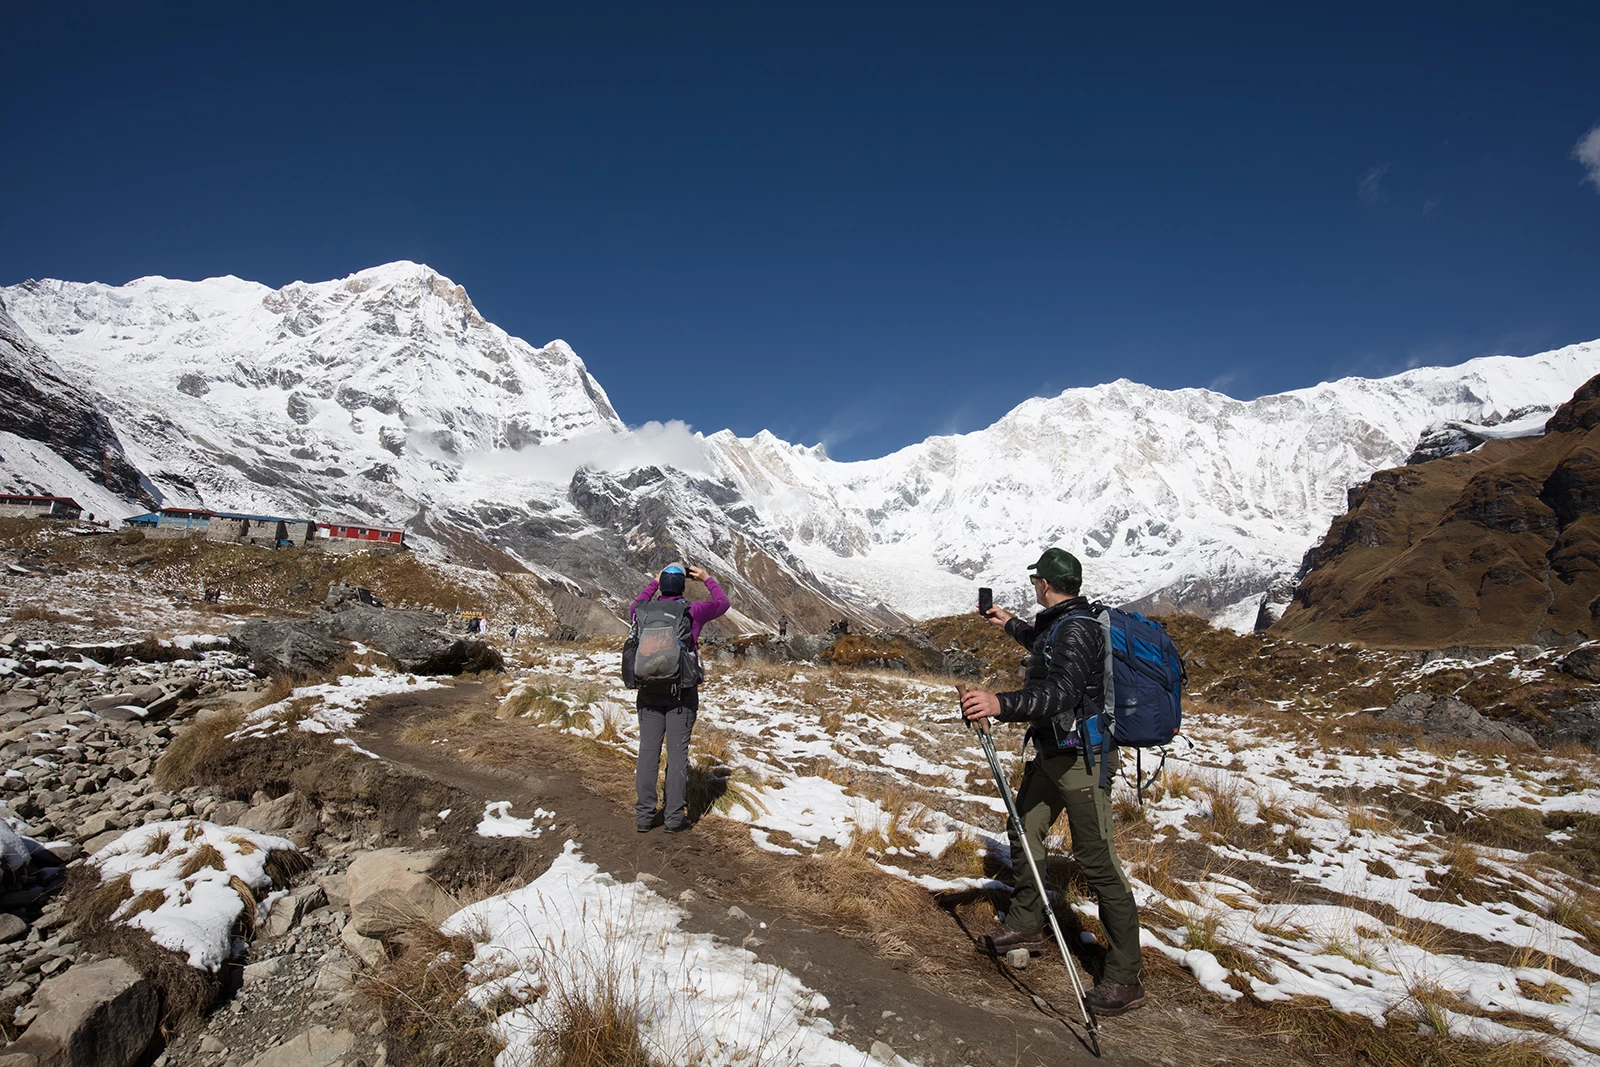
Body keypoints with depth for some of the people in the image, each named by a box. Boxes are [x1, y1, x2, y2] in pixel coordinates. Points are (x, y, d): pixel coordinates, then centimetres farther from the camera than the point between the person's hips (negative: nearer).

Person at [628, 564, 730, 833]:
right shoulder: (693, 611, -4)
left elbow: (634, 607, 29)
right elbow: (722, 603, 14)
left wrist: (654, 584, 32)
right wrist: (707, 579, 24)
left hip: (649, 692, 3)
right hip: (681, 694, -2)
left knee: (648, 750, 6)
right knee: (677, 752, 1)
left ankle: (644, 814, 9)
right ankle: (675, 816, 4)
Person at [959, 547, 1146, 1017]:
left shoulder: (1076, 630, -21)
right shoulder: (1058, 623, 11)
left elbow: (1061, 692, -35)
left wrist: (1002, 705, -46)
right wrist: (1011, 624, 47)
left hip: (1081, 757, -11)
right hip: (1051, 752, 11)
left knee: (1097, 860, -6)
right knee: (1024, 832, 18)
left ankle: (1125, 978, 4)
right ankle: (1025, 925, 35)